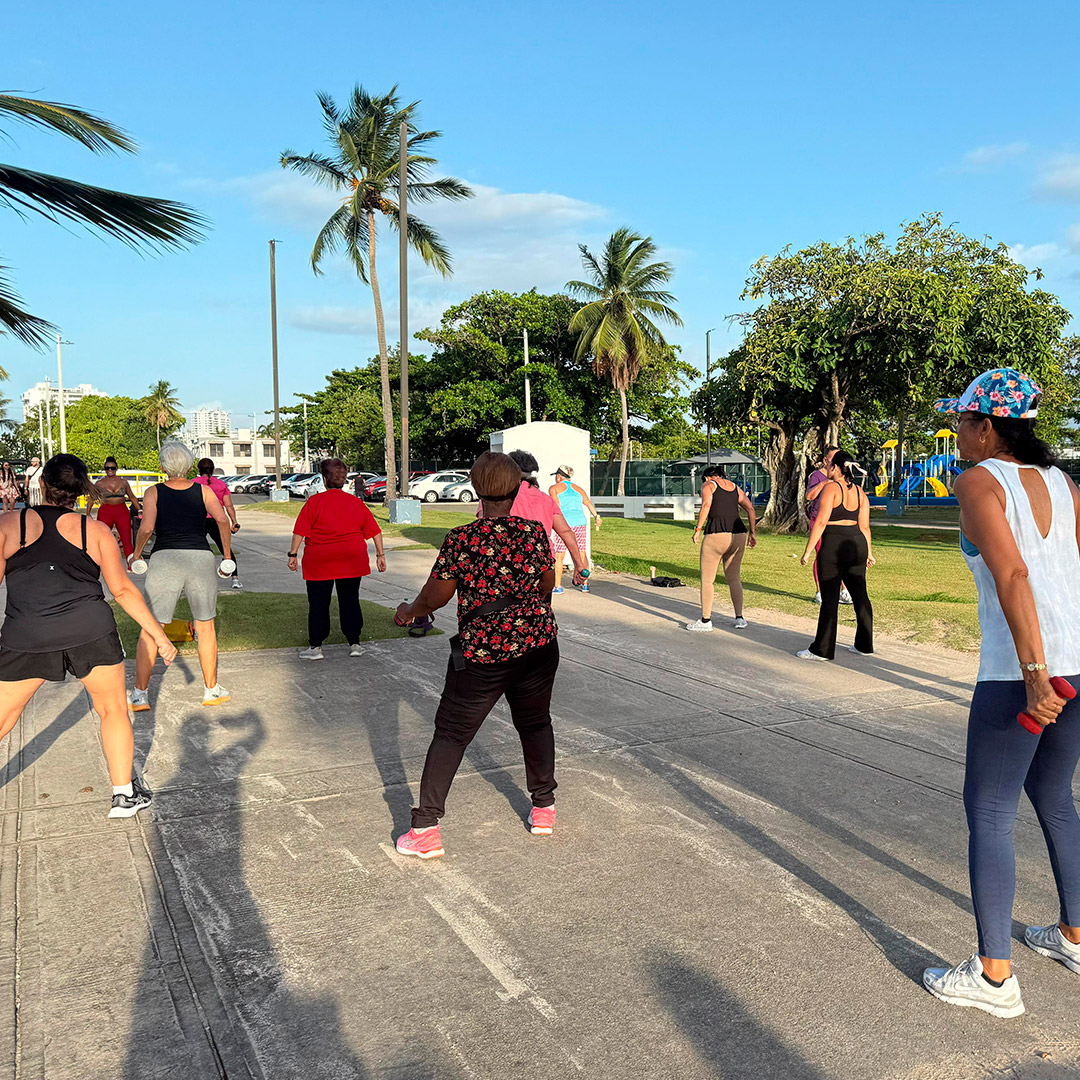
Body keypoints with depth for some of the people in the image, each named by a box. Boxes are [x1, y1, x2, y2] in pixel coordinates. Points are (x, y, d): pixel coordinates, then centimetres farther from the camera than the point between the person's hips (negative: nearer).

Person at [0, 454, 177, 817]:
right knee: (114, 711, 16)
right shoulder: (96, 531, 5)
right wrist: (159, 636, 13)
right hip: (91, 633, 0)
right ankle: (124, 794, 21)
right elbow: (123, 590, 6)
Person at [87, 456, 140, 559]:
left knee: (127, 541, -8)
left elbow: (132, 497, 17)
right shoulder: (100, 483, 5)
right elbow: (91, 499, 11)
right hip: (105, 512, 0)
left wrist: (139, 511, 14)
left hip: (122, 512, 0)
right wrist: (87, 514, 3)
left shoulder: (123, 482, 8)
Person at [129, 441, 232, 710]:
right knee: (206, 627, 14)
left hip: (165, 559, -1)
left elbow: (146, 529, -10)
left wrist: (137, 553, 6)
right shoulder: (203, 491, 5)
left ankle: (140, 694, 8)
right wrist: (227, 554, 3)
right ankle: (211, 690, 19)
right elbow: (223, 520, -7)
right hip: (201, 557, 1)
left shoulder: (154, 493, 2)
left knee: (150, 630, 7)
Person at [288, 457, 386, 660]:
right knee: (350, 601, 11)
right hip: (351, 562, 3)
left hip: (319, 562, -3)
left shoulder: (314, 502, -5)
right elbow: (375, 530, 4)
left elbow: (300, 531, -9)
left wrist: (293, 554, -3)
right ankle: (354, 644, 12)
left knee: (318, 604, 6)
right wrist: (380, 554, 9)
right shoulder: (356, 502, 5)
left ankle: (315, 647, 10)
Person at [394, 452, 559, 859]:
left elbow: (434, 597, -6)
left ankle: (425, 830, 9)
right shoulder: (534, 532, -4)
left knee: (450, 734, 8)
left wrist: (409, 610, 15)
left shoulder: (461, 540, -12)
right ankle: (544, 809, 34)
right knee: (535, 724, 23)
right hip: (538, 644, 3)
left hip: (481, 653, -3)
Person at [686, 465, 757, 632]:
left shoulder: (708, 485, 7)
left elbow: (706, 505, -11)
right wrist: (753, 533, 16)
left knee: (707, 580, 3)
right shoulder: (735, 487, 21)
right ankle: (739, 619, 18)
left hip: (716, 535, -5)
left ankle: (705, 621, 4)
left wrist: (698, 529, -12)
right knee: (734, 578, 17)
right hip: (738, 535, 5)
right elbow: (750, 508, 15)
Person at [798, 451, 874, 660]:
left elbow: (821, 522, -15)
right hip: (857, 543, 7)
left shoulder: (831, 488, -10)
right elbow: (864, 526, 10)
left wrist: (809, 550, -13)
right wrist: (868, 552, 18)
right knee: (860, 595, 14)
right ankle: (864, 645, 23)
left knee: (829, 598, -3)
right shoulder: (860, 492, 10)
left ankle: (822, 650, 1)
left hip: (833, 545, -7)